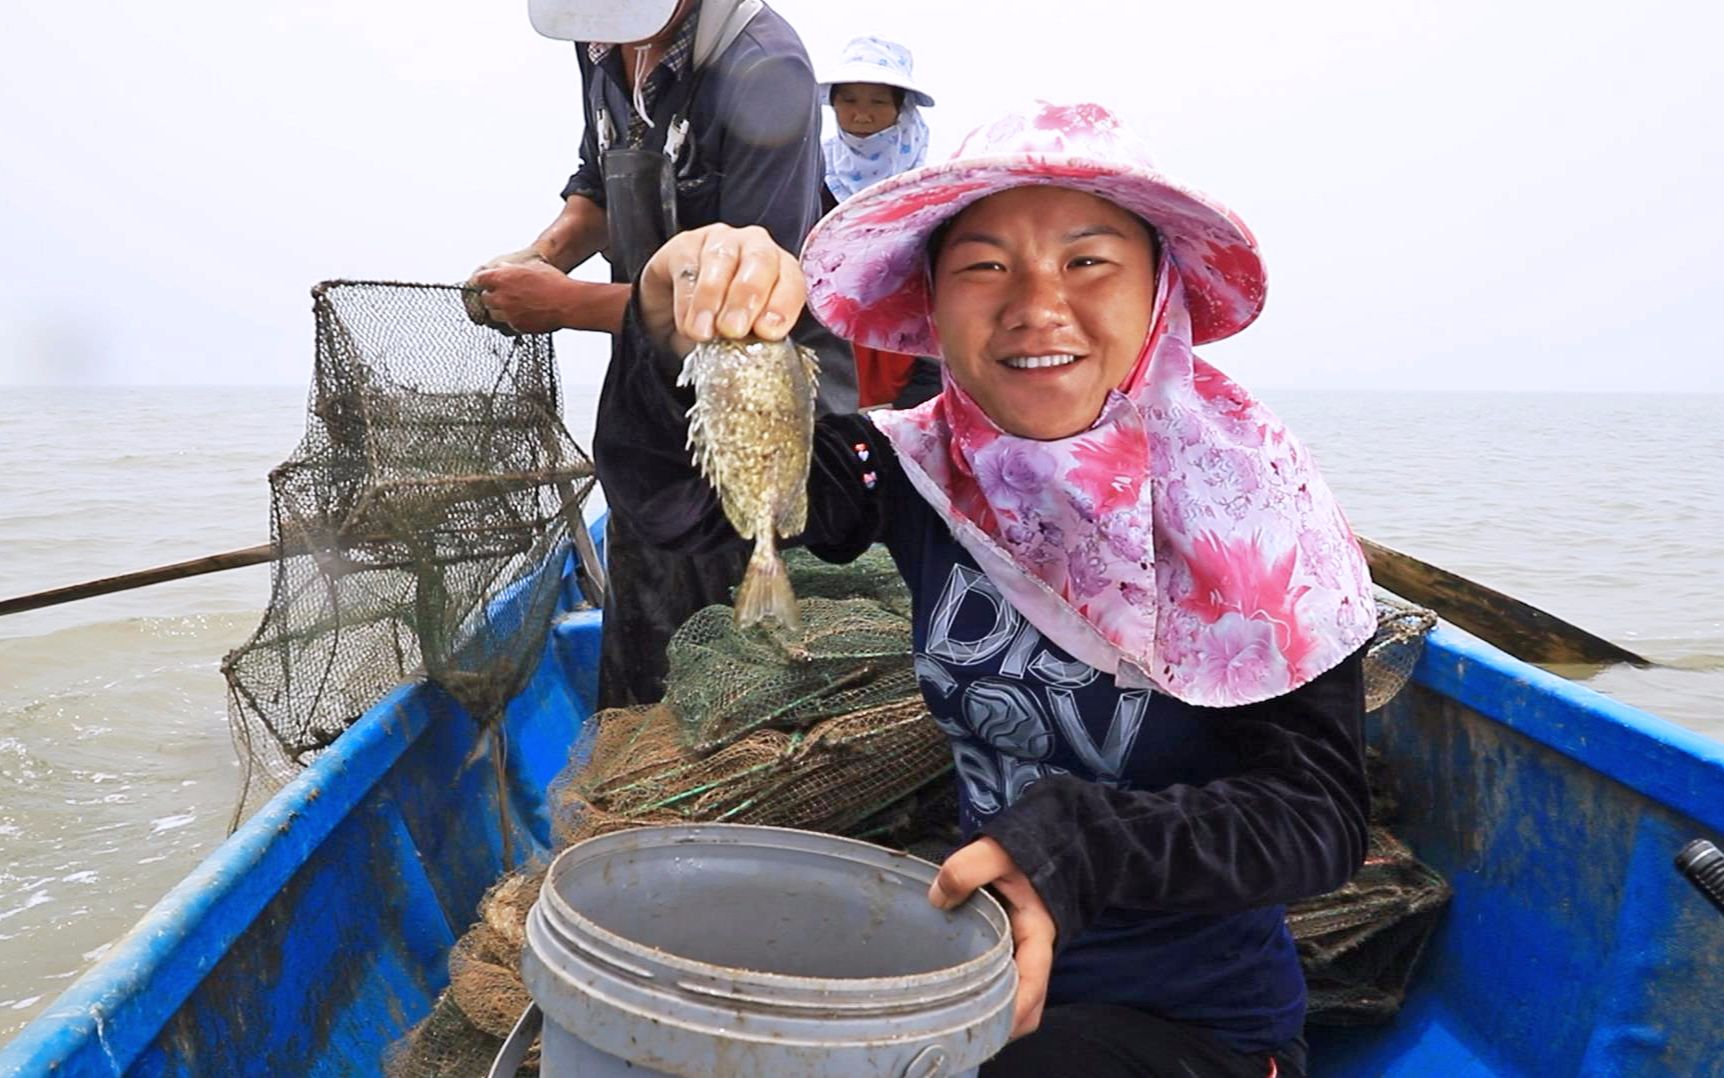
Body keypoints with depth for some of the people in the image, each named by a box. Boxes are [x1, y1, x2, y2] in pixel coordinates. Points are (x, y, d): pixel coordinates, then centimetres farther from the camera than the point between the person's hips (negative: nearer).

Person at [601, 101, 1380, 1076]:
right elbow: (688, 492, -20)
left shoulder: (1246, 503, -17)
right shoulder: (923, 470, -8)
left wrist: (1071, 844, -31)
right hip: (973, 956, 4)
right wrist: (682, 329, -40)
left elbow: (1319, 816, -17)